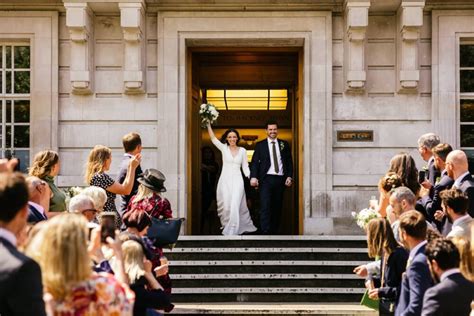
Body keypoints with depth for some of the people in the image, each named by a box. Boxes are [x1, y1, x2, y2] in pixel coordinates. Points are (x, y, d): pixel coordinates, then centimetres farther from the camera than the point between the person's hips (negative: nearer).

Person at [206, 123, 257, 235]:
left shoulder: (242, 150, 7)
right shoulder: (223, 148, 5)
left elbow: (245, 167, 7)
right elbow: (213, 138, -5)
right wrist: (208, 124, -11)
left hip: (237, 180, -1)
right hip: (225, 180, 1)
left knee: (235, 205, -12)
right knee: (226, 205, 0)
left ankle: (232, 230, -12)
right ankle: (226, 225, 20)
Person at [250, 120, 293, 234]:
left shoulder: (284, 144, 13)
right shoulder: (260, 145, 8)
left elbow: (289, 162, 12)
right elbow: (255, 162, 1)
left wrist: (289, 176, -1)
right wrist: (253, 177, -13)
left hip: (280, 179, 3)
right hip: (266, 179, -2)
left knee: (277, 207, 5)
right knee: (265, 206, -12)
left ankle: (274, 231, 13)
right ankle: (265, 231, -14)